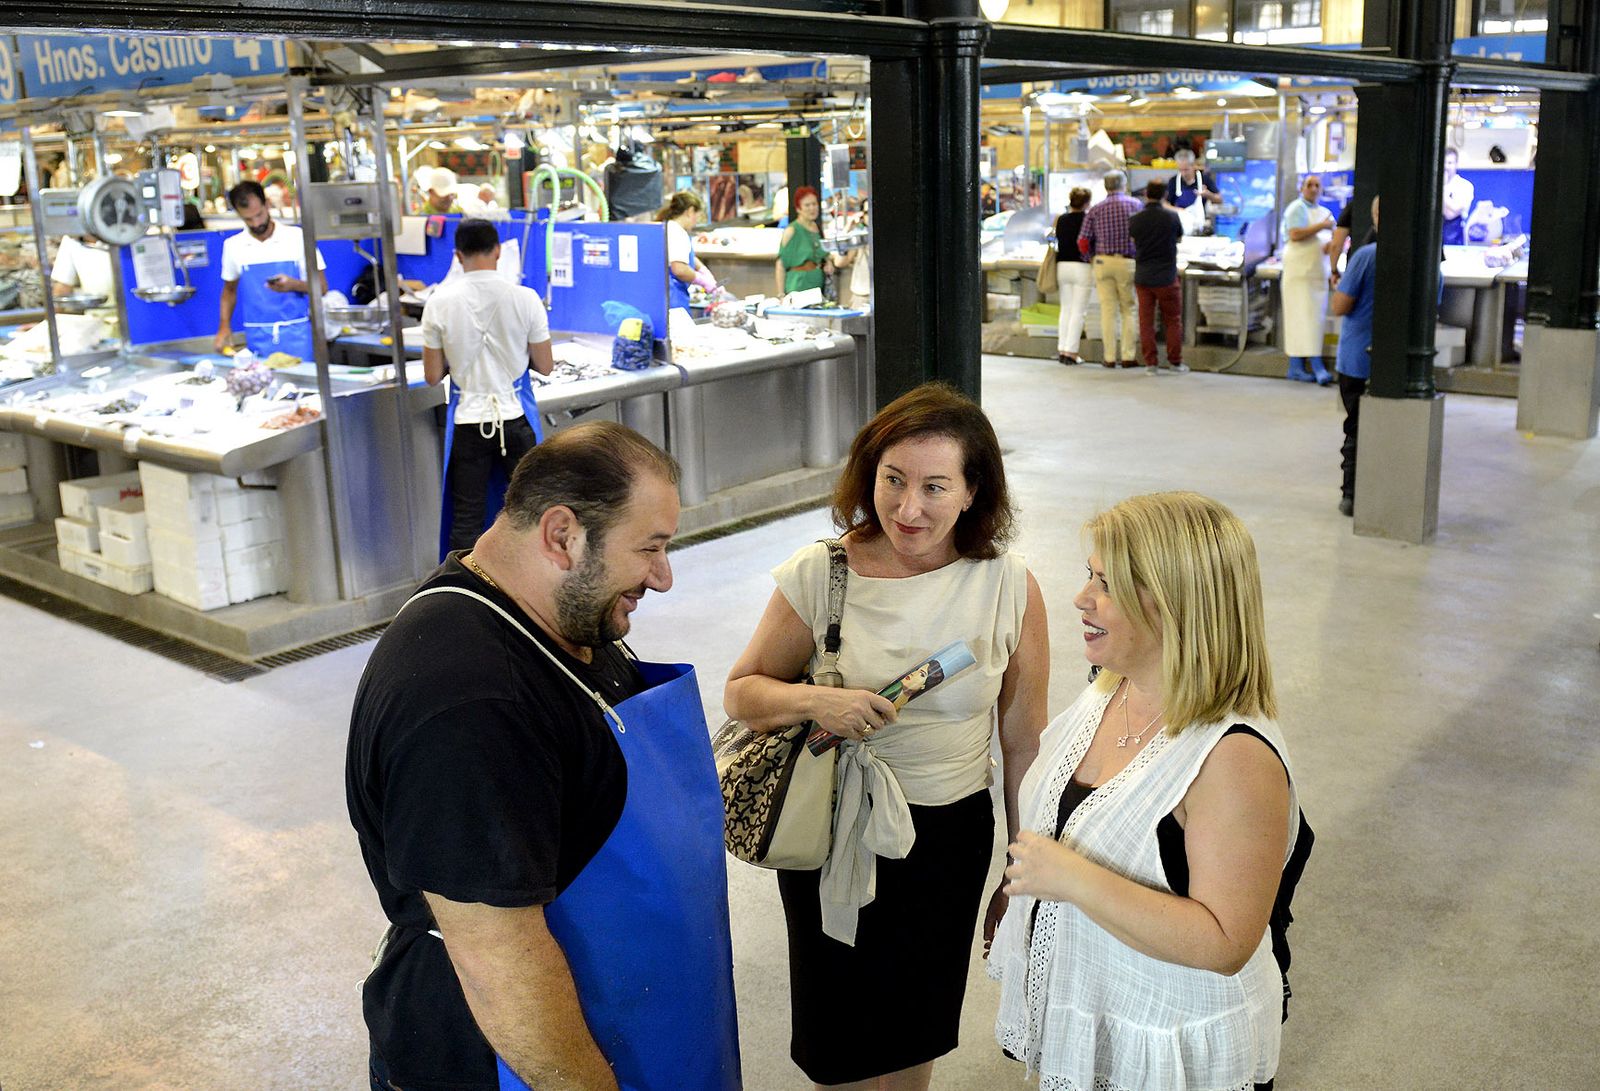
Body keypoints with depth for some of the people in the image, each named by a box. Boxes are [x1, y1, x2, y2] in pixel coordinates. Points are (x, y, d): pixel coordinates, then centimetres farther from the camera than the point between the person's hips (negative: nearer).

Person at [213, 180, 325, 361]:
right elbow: (229, 290, 20)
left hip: (296, 334, -2)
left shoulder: (297, 237, -1)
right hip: (258, 338, 2)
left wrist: (293, 285, -17)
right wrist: (224, 327, 8)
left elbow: (321, 286, 1)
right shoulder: (233, 245, 7)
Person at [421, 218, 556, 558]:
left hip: (467, 421, 0)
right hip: (515, 418, 0)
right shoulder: (525, 299, -8)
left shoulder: (439, 303, -6)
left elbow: (432, 377, -2)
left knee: (466, 519, 6)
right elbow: (545, 366, -1)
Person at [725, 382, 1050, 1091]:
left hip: (951, 836, 1)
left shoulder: (1010, 589, -11)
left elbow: (1022, 744, -2)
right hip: (832, 834, -1)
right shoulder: (819, 576, -14)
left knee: (916, 1033, 21)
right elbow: (742, 691, -4)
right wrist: (814, 701, -25)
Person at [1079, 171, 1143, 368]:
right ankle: (1127, 356, 2)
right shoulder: (1134, 204, -1)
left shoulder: (1095, 210, 4)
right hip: (1127, 263, -2)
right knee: (1128, 310, 6)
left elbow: (1083, 241, 0)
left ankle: (1110, 357, 5)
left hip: (1102, 261, 2)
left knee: (1108, 311, 5)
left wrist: (1092, 258, 16)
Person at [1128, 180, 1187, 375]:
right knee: (1173, 321, 11)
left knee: (1146, 322, 8)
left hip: (1142, 277, 2)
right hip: (1166, 277, -2)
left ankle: (1151, 363, 7)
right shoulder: (1172, 217, -10)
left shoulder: (1135, 219, -7)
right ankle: (1175, 362, 14)